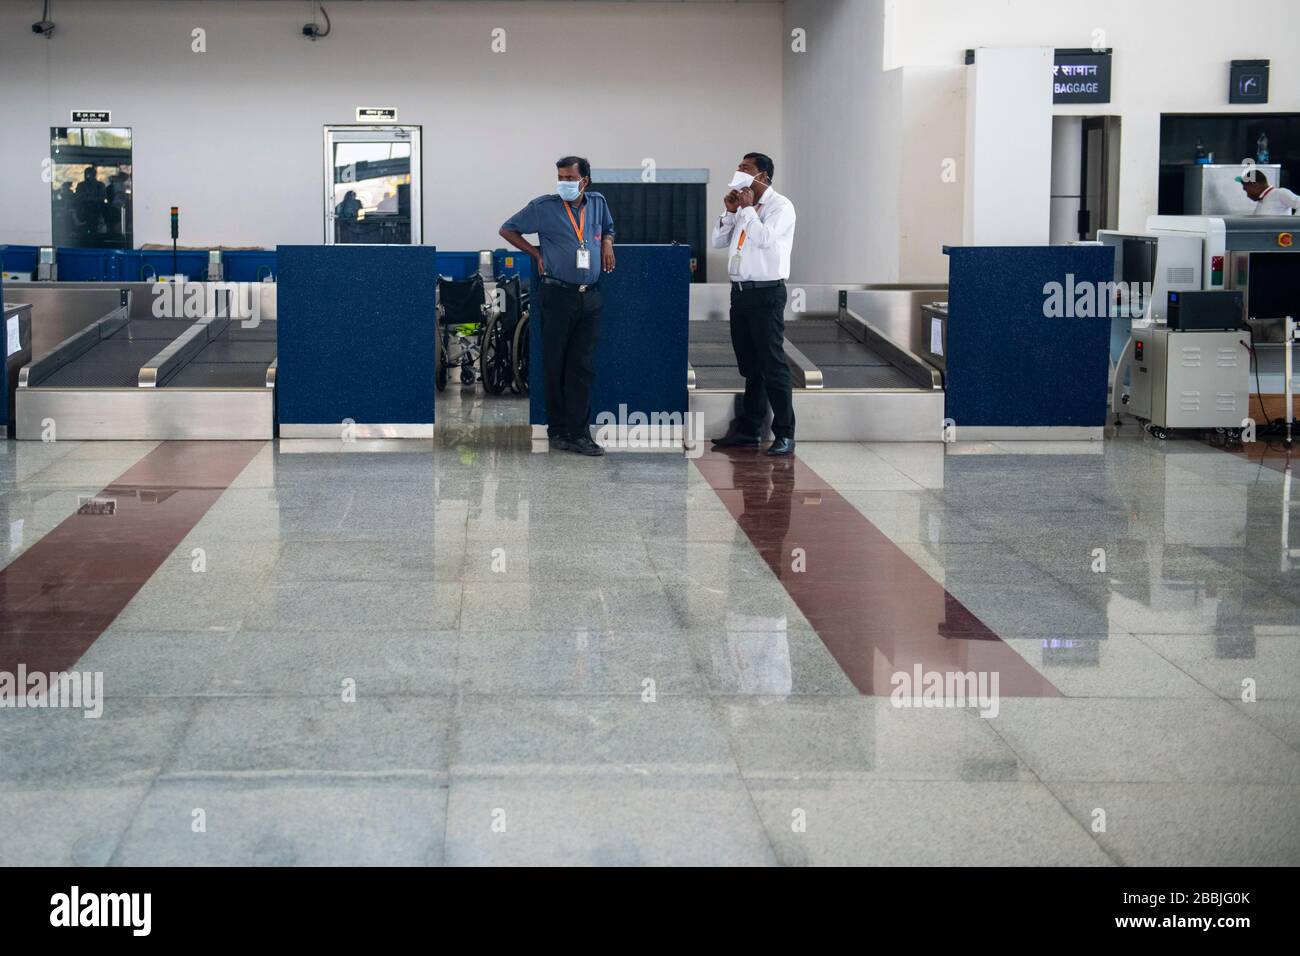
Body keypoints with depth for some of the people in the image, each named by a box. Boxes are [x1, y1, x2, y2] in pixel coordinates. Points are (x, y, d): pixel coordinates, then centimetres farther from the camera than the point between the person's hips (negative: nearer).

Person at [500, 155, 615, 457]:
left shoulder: (598, 203, 9)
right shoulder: (544, 207, -3)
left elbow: (608, 228, 31)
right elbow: (507, 230, 6)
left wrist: (607, 242, 8)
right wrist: (536, 253, 0)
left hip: (590, 296, 4)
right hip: (559, 294, -3)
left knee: (583, 367, 2)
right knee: (555, 366, 2)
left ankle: (579, 433, 3)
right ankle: (558, 431, 11)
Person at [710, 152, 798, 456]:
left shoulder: (780, 206, -7)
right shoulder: (742, 206, 15)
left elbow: (764, 238, -21)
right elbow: (718, 242, 15)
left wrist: (748, 209, -12)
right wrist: (730, 212, 3)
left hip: (766, 294, -7)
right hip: (740, 291, 7)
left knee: (772, 364, -6)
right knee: (749, 365, 13)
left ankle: (784, 434, -3)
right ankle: (748, 430, 20)